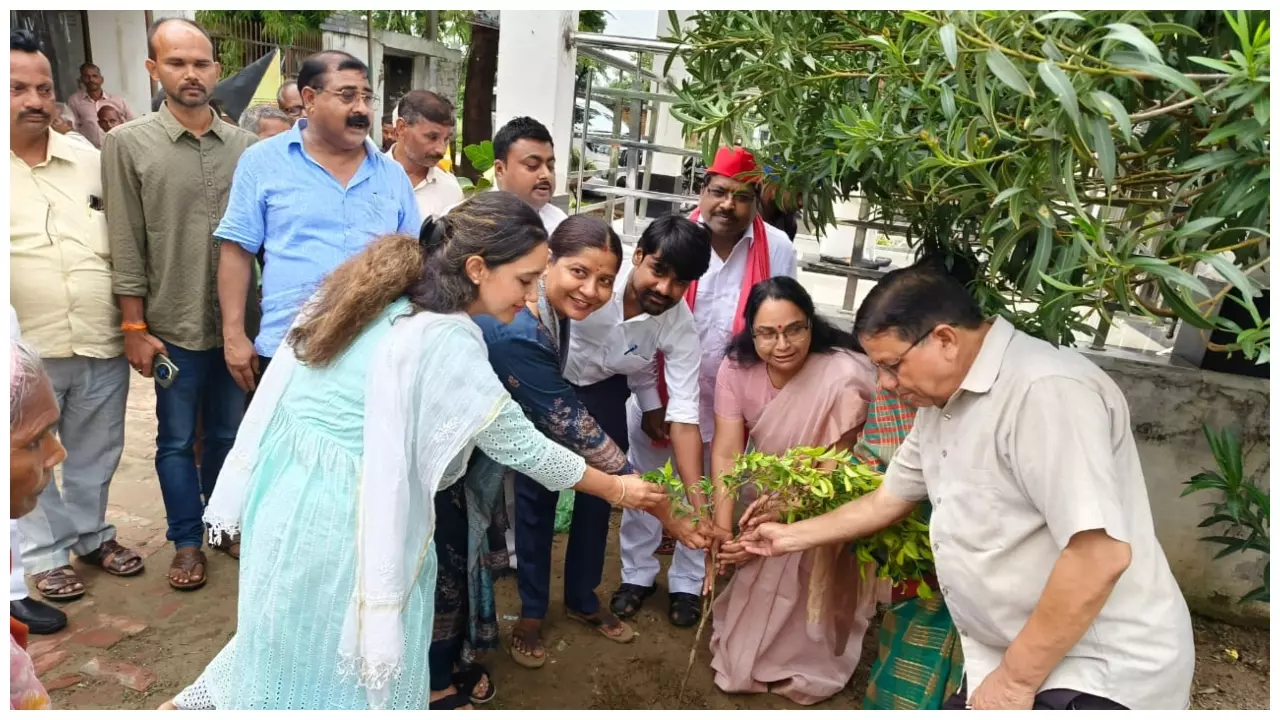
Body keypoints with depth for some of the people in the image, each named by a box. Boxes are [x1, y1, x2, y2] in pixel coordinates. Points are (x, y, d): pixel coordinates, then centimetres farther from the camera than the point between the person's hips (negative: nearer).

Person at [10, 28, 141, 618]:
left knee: (95, 455, 17)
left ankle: (91, 536, 35)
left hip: (102, 345, 3)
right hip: (25, 351, -3)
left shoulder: (90, 161, 6)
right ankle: (43, 557, 27)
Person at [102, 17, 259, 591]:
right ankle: (187, 540, 27)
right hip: (174, 325, -2)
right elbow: (126, 246, -5)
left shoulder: (246, 145, 2)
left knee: (228, 432, 16)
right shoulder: (128, 143, -4)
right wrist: (135, 327, -7)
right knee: (177, 440, 11)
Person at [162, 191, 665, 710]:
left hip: (288, 486, 8)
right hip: (342, 509, -8)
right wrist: (615, 489, -3)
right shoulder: (447, 342, -20)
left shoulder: (377, 296, 4)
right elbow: (516, 443, -13)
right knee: (363, 643, 14)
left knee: (287, 633, 28)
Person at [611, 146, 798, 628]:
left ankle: (687, 583, 37)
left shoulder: (778, 250, -10)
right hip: (660, 391, 0)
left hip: (729, 400, 1)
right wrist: (649, 400, -10)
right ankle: (637, 574, 37)